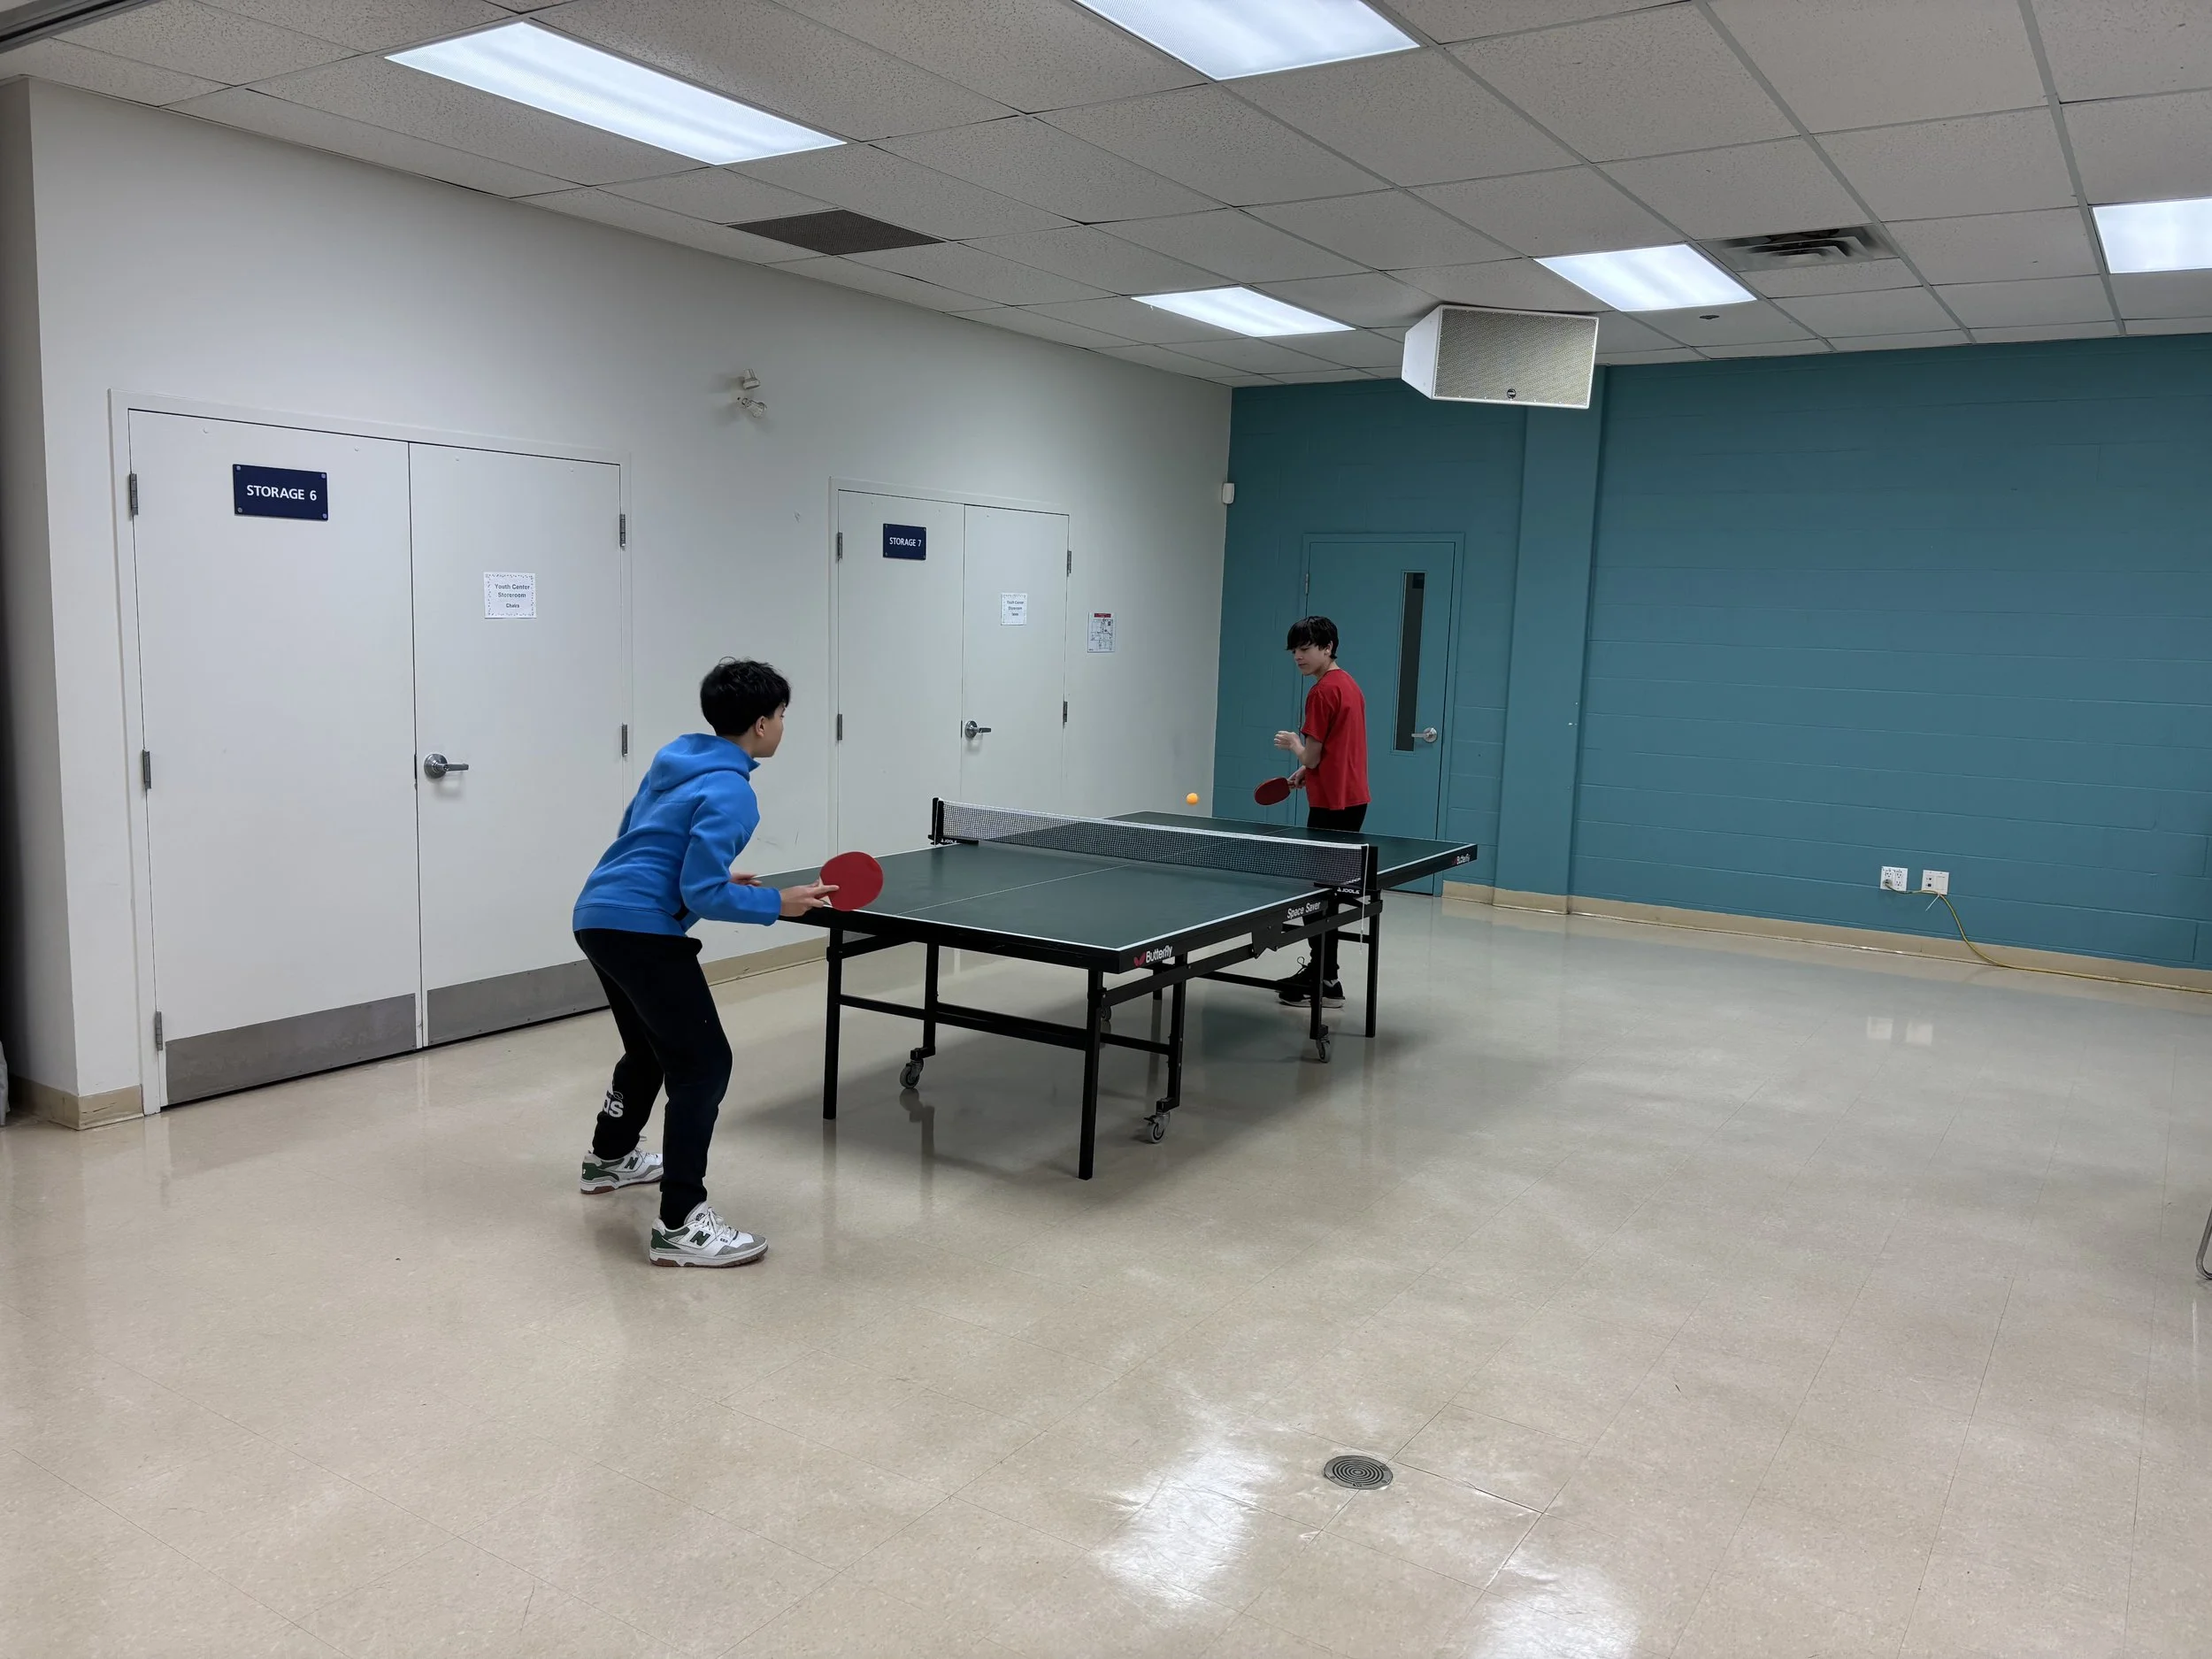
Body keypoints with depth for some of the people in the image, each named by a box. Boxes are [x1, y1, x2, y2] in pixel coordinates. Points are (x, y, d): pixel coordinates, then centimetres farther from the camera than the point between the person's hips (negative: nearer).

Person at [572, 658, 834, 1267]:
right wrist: (779, 903, -11)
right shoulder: (730, 792, -16)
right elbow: (701, 895, -20)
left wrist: (719, 877, 20)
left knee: (650, 1047, 28)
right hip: (640, 929, -10)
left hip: (598, 915, 10)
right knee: (704, 1064, -7)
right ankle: (680, 1225, -7)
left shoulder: (677, 758, 12)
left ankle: (609, 1159, 49)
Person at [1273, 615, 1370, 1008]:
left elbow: (1312, 757, -14)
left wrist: (1293, 743, 5)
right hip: (1351, 798, 10)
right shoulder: (1348, 684, 13)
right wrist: (1307, 771, 13)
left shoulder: (1322, 692, -16)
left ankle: (1325, 982, 1)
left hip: (1332, 805, -10)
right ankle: (1320, 970, 24)